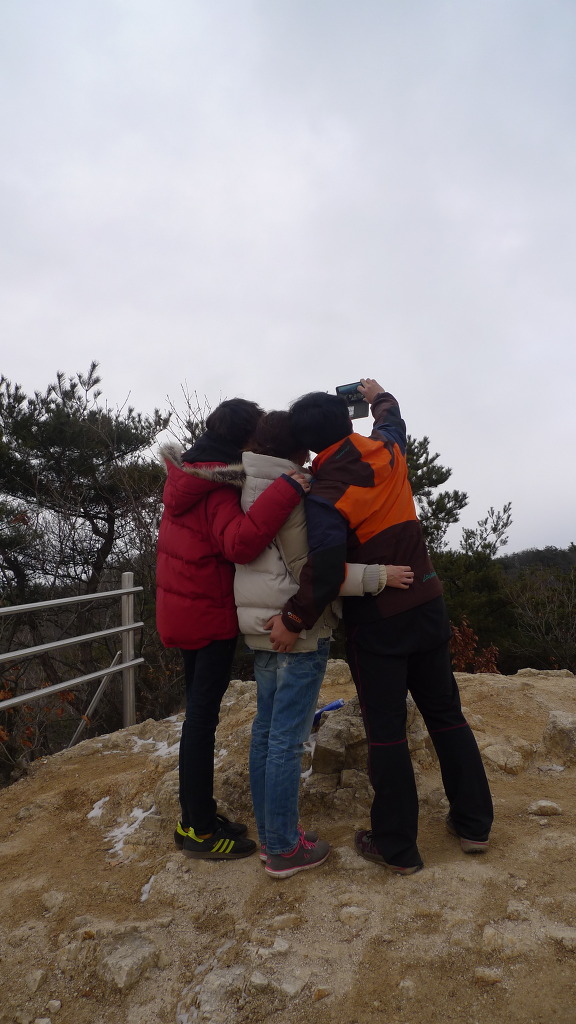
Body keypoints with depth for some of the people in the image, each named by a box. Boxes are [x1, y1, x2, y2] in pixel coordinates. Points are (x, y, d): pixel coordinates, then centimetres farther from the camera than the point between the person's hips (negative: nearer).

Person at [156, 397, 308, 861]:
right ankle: (200, 831, 13)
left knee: (198, 713, 17)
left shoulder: (186, 472, 6)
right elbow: (240, 541, -40)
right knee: (203, 719, 0)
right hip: (211, 617, -9)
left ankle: (195, 817, 29)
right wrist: (287, 489, -41)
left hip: (182, 610, 9)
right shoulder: (220, 489, -22)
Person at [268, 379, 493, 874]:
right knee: (446, 713, 17)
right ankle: (474, 823, 29)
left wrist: (295, 619, -21)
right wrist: (378, 395, 42)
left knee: (386, 730, 6)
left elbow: (326, 568, -31)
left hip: (375, 621, -5)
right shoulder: (387, 452, -1)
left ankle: (397, 846, 19)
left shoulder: (324, 495, -18)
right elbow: (394, 420, 23)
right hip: (427, 605, 6)